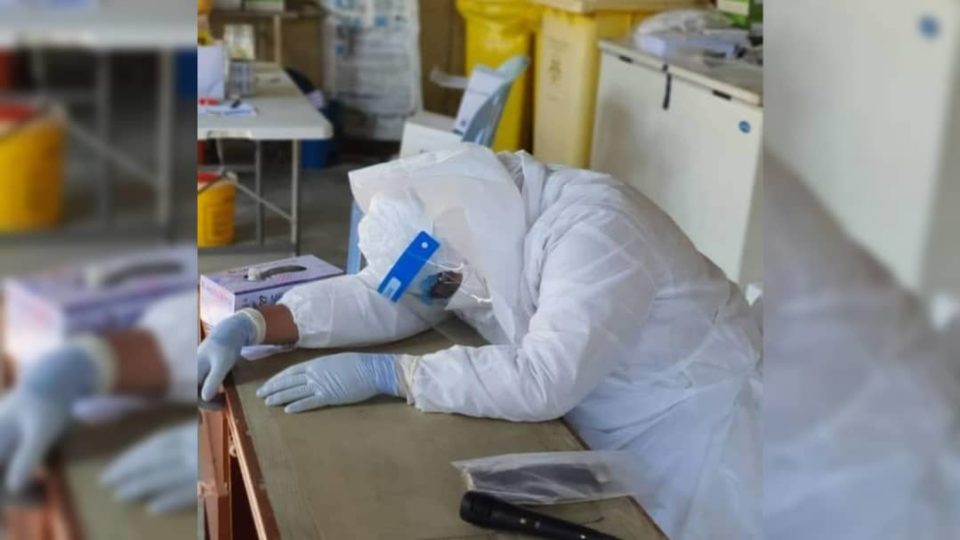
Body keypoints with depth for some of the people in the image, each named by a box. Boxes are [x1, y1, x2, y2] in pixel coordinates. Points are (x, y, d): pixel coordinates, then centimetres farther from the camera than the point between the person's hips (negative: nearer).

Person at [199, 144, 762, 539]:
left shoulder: (594, 229, -35)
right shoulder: (471, 222, -9)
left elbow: (543, 380, -41)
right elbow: (377, 295, -7)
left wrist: (382, 373, -39)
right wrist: (247, 327, -20)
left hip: (687, 417, -7)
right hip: (595, 423, 7)